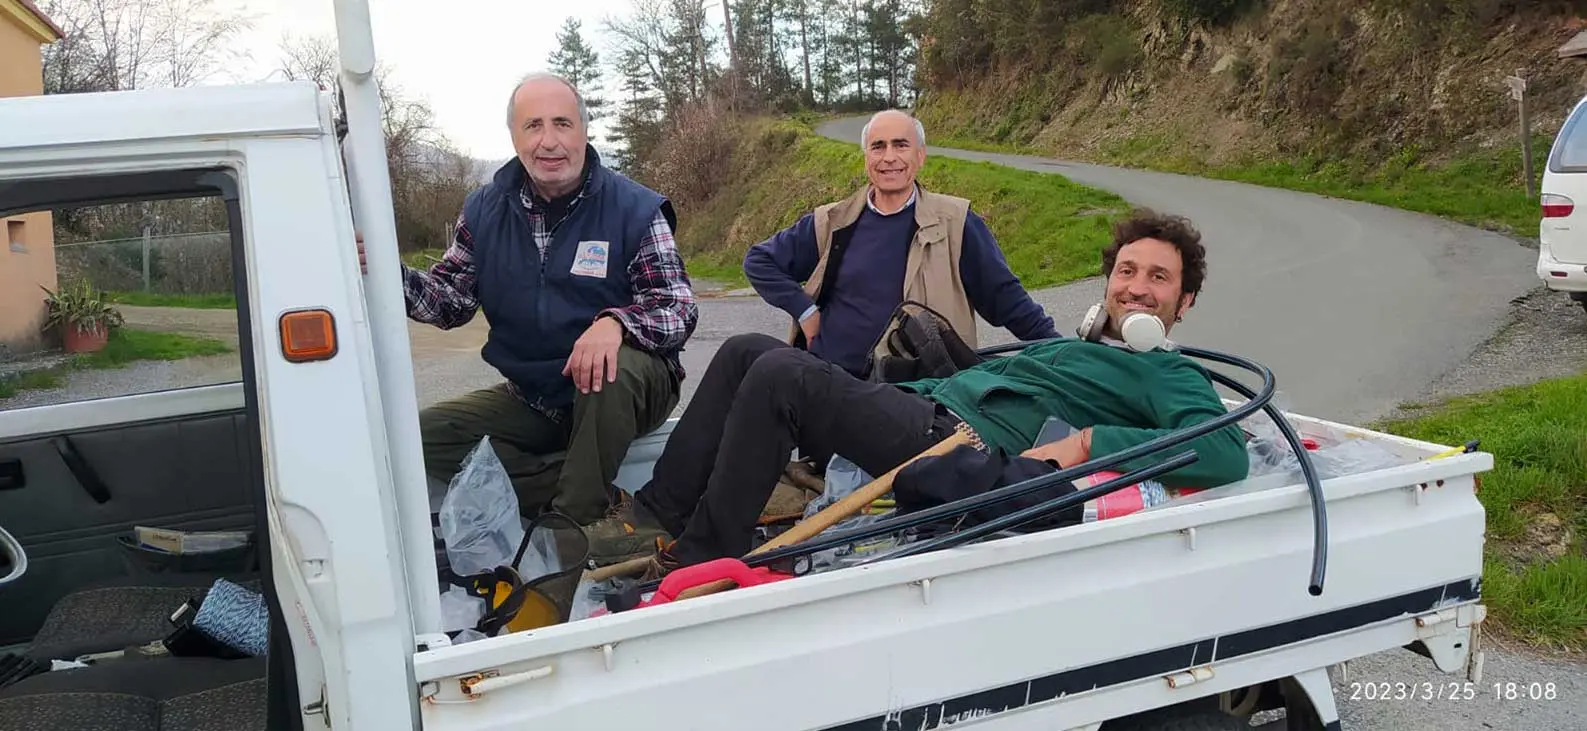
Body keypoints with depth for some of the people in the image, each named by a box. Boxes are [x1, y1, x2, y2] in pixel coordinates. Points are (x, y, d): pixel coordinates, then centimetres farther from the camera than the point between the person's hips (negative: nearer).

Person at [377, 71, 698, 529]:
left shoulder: (635, 210, -10)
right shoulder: (485, 211, 3)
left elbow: (679, 311, -16)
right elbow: (451, 301, 6)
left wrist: (617, 323, -37)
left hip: (624, 391, -5)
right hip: (532, 399, 5)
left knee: (614, 367, -38)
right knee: (424, 436, -11)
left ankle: (574, 515, -17)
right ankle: (592, 496, -14)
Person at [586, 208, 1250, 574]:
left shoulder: (1170, 376, 7)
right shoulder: (1068, 347, 32)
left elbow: (1227, 455, -13)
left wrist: (1089, 442, -20)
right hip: (923, 404, 9)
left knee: (780, 372, -24)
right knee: (746, 351, -1)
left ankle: (700, 560, -19)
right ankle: (655, 516, -4)